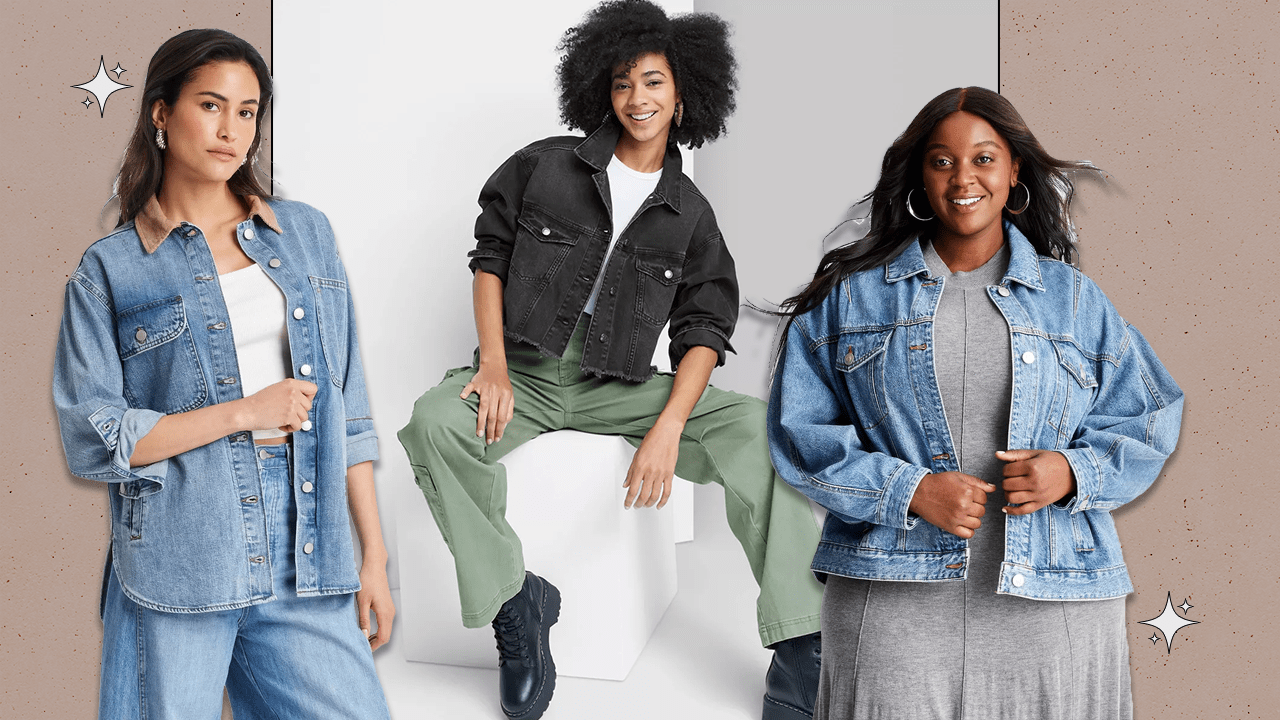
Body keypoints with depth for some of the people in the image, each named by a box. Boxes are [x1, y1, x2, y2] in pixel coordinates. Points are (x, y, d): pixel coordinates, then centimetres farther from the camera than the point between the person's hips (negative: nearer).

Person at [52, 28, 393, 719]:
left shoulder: (305, 234, 12)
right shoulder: (110, 269, 2)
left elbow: (347, 406, 11)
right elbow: (90, 440, -4)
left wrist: (375, 557, 7)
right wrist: (245, 413, -9)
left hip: (308, 556, 3)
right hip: (176, 571, -2)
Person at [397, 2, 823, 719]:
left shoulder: (689, 213, 9)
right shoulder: (546, 166, 6)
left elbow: (703, 330, 3)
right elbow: (492, 255, 7)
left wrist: (669, 427, -15)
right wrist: (494, 362, -10)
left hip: (621, 387, 1)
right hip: (526, 372, -1)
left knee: (757, 428, -23)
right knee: (436, 421, -34)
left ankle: (803, 643, -26)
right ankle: (515, 601, -16)